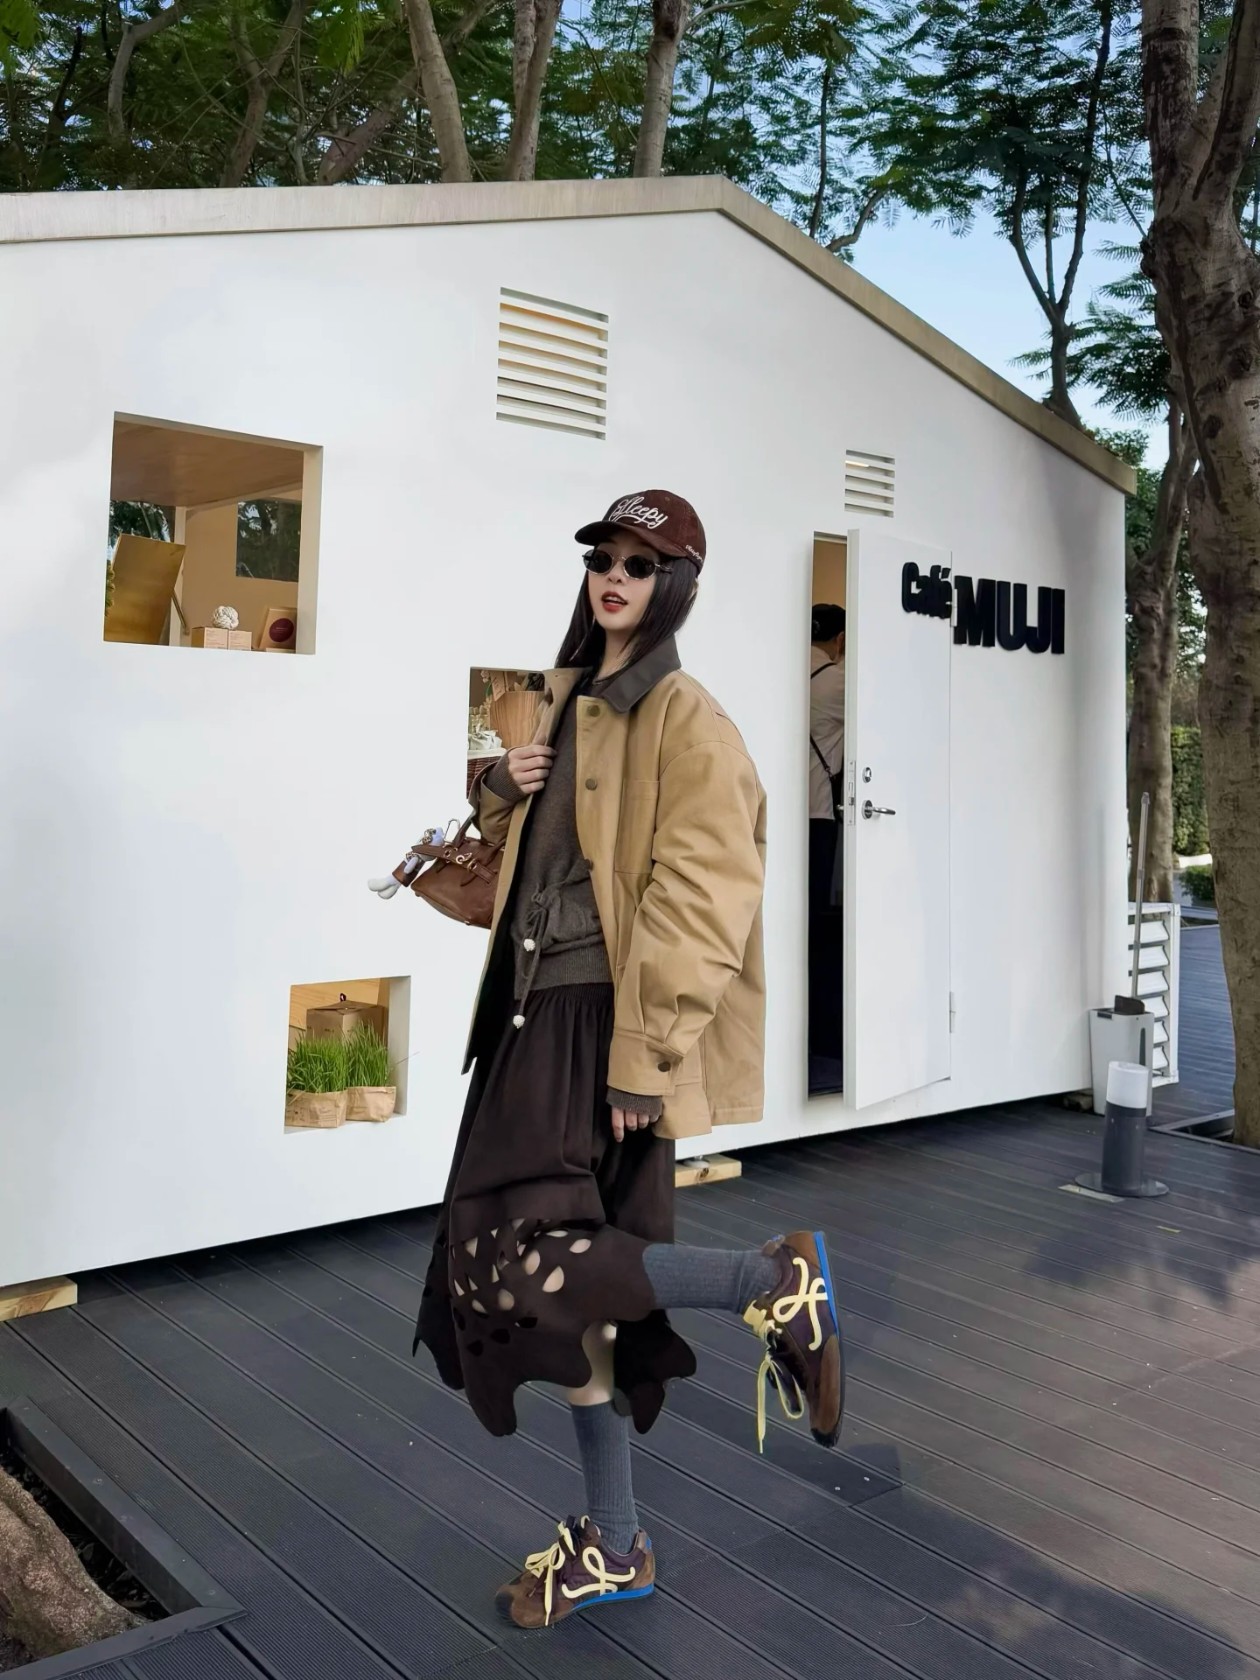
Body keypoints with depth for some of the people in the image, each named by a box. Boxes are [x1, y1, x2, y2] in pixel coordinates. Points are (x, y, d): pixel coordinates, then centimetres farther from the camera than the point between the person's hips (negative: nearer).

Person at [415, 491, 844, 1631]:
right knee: (564, 1268, 10)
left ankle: (777, 1283, 0)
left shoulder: (686, 723, -9)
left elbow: (696, 906, -17)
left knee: (515, 1252, -17)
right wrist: (502, 795, 4)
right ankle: (615, 1548, 25)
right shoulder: (570, 703, 16)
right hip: (538, 1018, 8)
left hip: (605, 1028, -8)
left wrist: (643, 1060, -21)